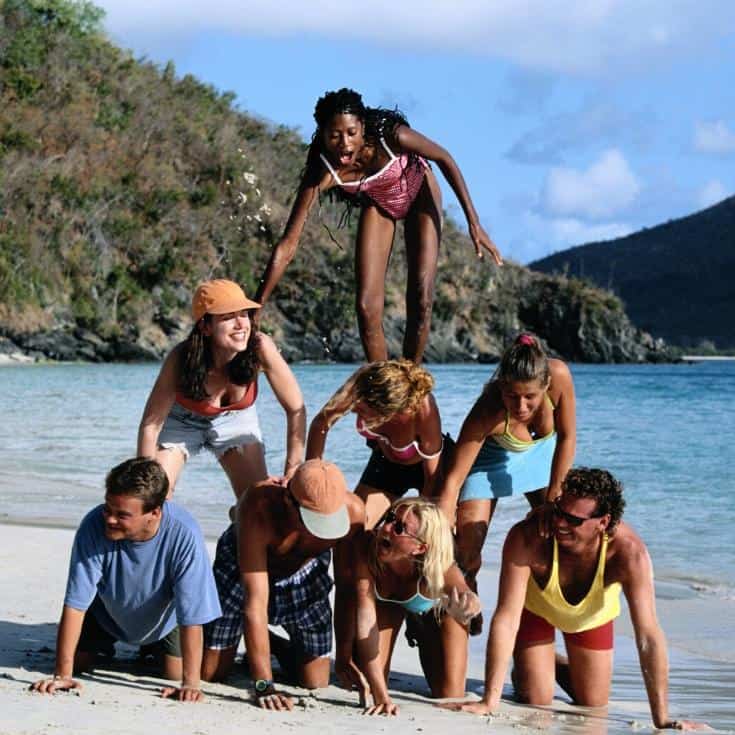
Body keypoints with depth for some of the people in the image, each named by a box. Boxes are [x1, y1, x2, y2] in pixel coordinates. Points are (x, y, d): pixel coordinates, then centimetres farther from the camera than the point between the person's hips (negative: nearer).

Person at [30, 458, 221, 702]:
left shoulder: (184, 535, -41)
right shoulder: (94, 526, -38)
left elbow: (192, 616, -37)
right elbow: (75, 603, -33)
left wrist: (190, 683, -40)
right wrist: (62, 674, -35)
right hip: (105, 611, 1)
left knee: (176, 671, -9)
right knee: (78, 662, -5)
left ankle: (152, 648, 26)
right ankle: (101, 644, 31)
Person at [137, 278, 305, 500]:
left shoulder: (260, 348, -33)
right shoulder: (182, 358, -35)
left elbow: (296, 410, -23)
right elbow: (150, 424, -27)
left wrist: (291, 475, -23)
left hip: (236, 418, 2)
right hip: (182, 421, -1)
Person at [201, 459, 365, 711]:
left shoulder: (353, 511, -35)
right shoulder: (259, 508, -43)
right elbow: (255, 602, -43)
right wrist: (264, 686, -46)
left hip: (305, 575, 2)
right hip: (239, 569, -2)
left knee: (317, 685, 0)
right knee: (209, 674, -3)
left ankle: (281, 647, 31)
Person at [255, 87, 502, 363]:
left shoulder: (391, 136, -38)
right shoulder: (323, 170, -35)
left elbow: (444, 159, -18)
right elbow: (287, 245, -34)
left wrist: (473, 222, -18)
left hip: (418, 192, -1)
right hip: (377, 204, 1)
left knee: (420, 301, -10)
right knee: (367, 307, -10)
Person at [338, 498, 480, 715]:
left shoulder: (438, 568, -43)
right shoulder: (367, 547, -42)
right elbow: (365, 617, -43)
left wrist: (465, 605, -87)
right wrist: (381, 697, -46)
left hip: (435, 608, 0)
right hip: (387, 601, 1)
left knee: (448, 699, -4)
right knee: (367, 687, -14)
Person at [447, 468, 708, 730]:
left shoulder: (629, 553, -42)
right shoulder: (526, 539, -44)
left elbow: (649, 637, -38)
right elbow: (506, 619, -41)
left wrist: (662, 719, -39)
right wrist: (490, 700, -43)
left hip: (592, 616, 1)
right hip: (534, 607, -1)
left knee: (593, 708, 9)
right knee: (535, 703, -3)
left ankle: (555, 666, 41)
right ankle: (525, 670, 32)